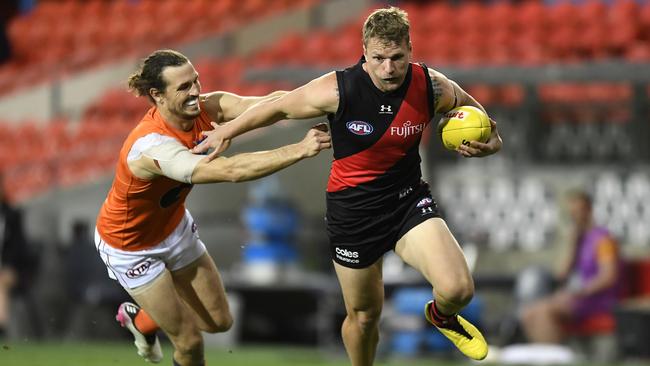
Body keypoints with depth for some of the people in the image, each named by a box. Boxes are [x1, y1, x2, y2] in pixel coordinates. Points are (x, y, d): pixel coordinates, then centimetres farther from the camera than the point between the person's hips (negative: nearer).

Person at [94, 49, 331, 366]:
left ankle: (139, 319, 42)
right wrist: (300, 150, -57)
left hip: (174, 226, 7)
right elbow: (231, 170, -53)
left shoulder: (205, 108, -21)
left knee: (219, 321, 15)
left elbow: (268, 104, -37)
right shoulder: (152, 146, -41)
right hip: (130, 245, -7)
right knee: (189, 340, 0)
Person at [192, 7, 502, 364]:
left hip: (408, 200, 1)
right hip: (352, 210, -1)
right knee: (363, 316, 11)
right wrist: (227, 131, 7)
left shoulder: (432, 87, -15)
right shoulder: (336, 90, -21)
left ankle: (443, 317, 19)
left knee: (457, 288, -20)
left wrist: (489, 144, -16)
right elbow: (279, 107, -3)